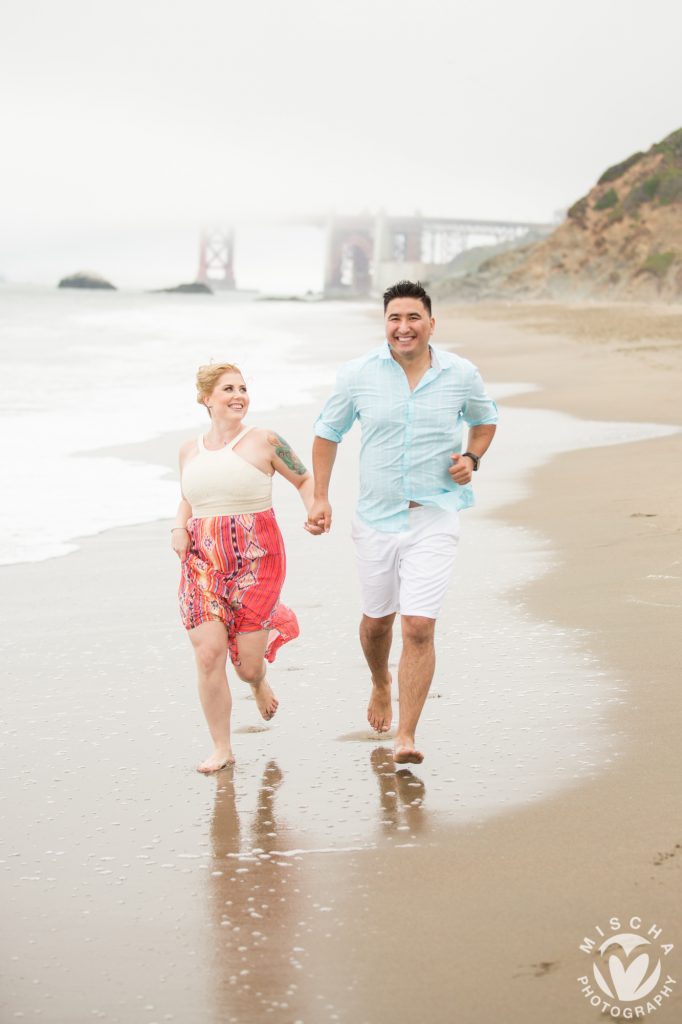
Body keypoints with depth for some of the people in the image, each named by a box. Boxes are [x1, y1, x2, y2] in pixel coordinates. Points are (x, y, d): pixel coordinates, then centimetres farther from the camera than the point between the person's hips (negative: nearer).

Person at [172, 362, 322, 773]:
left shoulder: (264, 441, -2)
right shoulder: (190, 451, 10)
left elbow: (305, 479, 9)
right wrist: (179, 528, 7)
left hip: (256, 559, -3)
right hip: (203, 562, 3)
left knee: (247, 664, -1)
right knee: (208, 654, -9)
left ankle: (259, 680, 40)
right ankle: (221, 748, 5)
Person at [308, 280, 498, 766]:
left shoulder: (461, 375, -4)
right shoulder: (358, 375, -5)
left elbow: (485, 419, 17)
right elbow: (328, 433, 9)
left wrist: (472, 458, -2)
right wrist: (320, 498, 3)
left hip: (434, 518, -2)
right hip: (377, 517, 2)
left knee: (419, 625, -12)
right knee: (377, 619, 17)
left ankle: (406, 736, -6)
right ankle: (381, 683, 51)